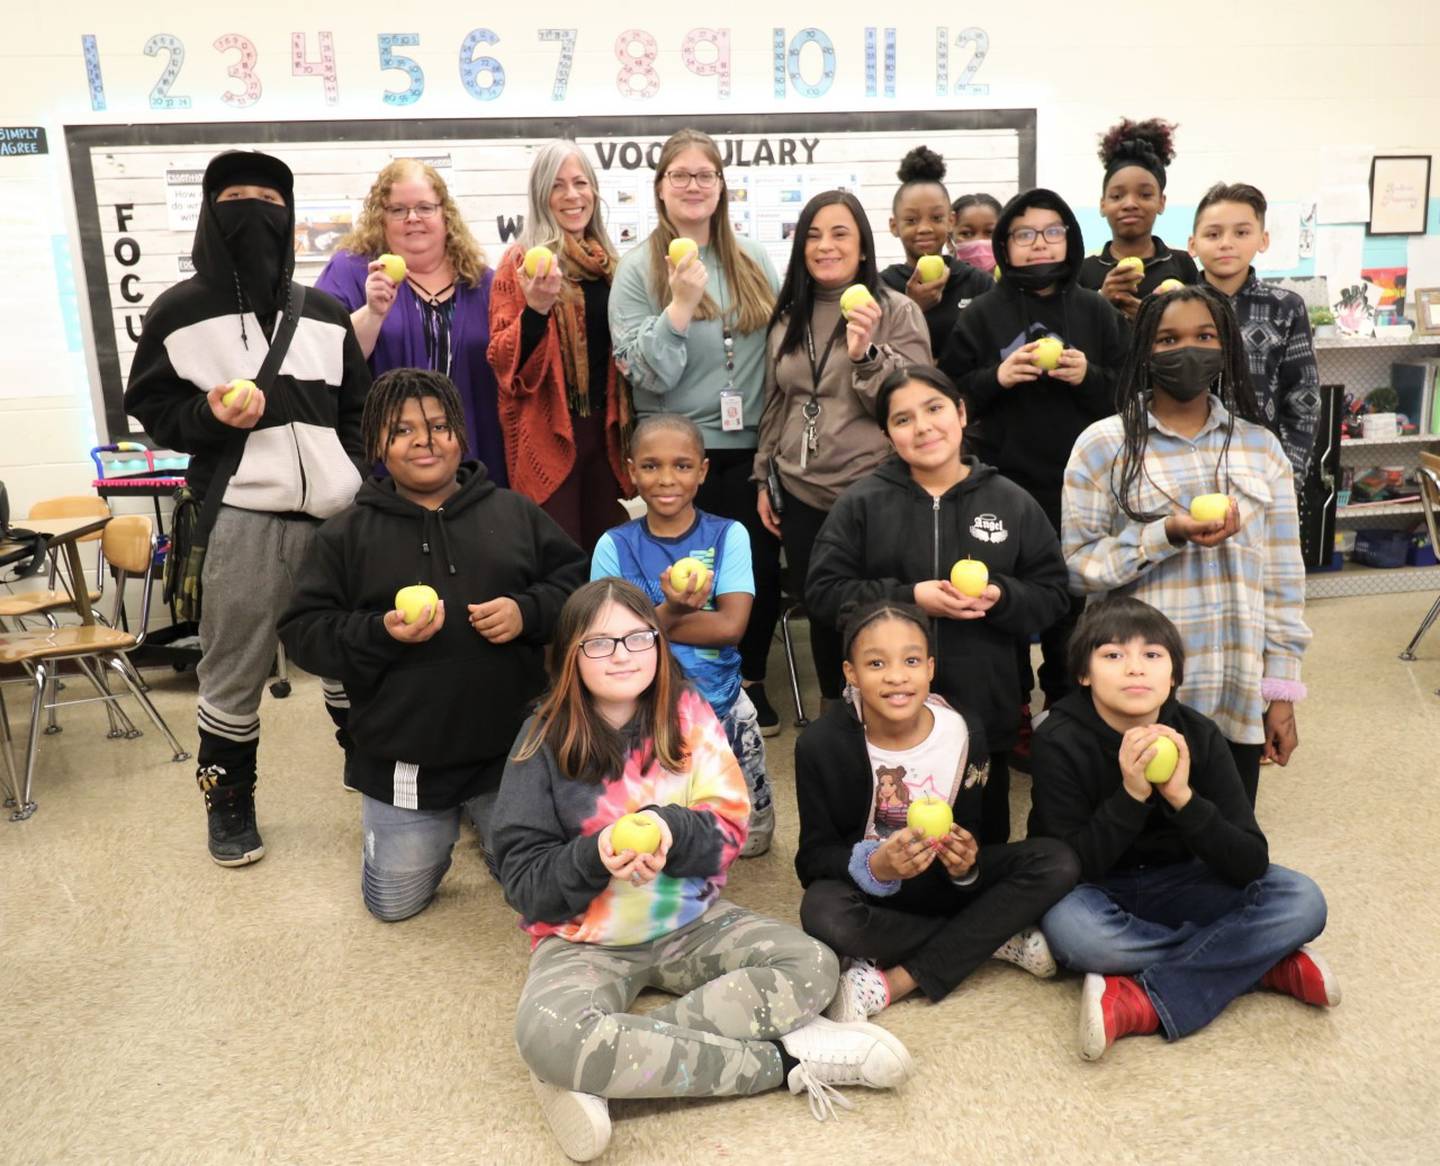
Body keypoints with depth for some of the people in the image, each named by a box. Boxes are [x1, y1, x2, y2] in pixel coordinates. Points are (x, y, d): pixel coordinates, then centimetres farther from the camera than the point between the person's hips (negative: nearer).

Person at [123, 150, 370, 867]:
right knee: (234, 672, 3)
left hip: (340, 514, 3)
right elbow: (151, 409, 9)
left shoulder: (324, 314, 15)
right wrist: (209, 415, -11)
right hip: (242, 519, -2)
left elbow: (359, 411, 15)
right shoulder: (179, 311, 6)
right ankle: (228, 802, 22)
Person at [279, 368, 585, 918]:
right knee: (393, 902, 9)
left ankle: (486, 826, 44)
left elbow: (578, 580, 4)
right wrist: (380, 633, -20)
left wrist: (528, 612, -15)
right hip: (402, 759, 0)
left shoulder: (515, 512, 1)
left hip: (510, 746, 1)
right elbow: (303, 631, -3)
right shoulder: (347, 533, -2)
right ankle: (434, 830, 39)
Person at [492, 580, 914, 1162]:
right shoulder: (546, 741, -9)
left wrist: (669, 827, -26)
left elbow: (729, 832, -4)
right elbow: (523, 880, -9)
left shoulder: (687, 714, -4)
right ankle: (782, 1060, -23)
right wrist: (595, 856, -29)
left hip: (693, 922, 3)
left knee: (812, 966, -21)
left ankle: (598, 1075, -24)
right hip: (584, 937, -2)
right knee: (548, 1035, -34)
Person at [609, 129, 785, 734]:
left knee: (760, 564, 6)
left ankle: (750, 680, 28)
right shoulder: (638, 267, -3)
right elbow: (647, 373, -10)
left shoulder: (753, 259, 7)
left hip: (751, 446, 3)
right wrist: (681, 303, -21)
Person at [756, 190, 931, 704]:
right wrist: (764, 479, 15)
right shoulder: (787, 317, 10)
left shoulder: (897, 311, -4)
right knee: (821, 614, 14)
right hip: (802, 496, 5)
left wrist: (866, 353, -24)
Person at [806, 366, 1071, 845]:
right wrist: (909, 597, -17)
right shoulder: (862, 503, -2)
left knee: (985, 843, 18)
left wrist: (1000, 596, -16)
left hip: (984, 712, 2)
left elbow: (1052, 594, 5)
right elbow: (823, 590, -6)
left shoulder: (1012, 502, 2)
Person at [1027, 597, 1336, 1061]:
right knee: (1067, 923, -38)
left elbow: (1251, 864, -16)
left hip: (1176, 888, 3)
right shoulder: (1060, 742, -19)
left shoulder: (1198, 735, -11)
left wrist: (1182, 797, -32)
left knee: (1300, 901, -19)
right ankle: (1267, 965, -18)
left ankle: (1143, 1003, -25)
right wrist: (1131, 795, -34)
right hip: (1097, 893, -3)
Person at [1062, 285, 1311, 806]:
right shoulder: (1103, 445, -3)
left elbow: (1282, 578, 8)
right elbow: (1077, 567, -6)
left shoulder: (1260, 447, 6)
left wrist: (1282, 690, 5)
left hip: (1239, 696, 3)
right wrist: (1166, 535, -20)